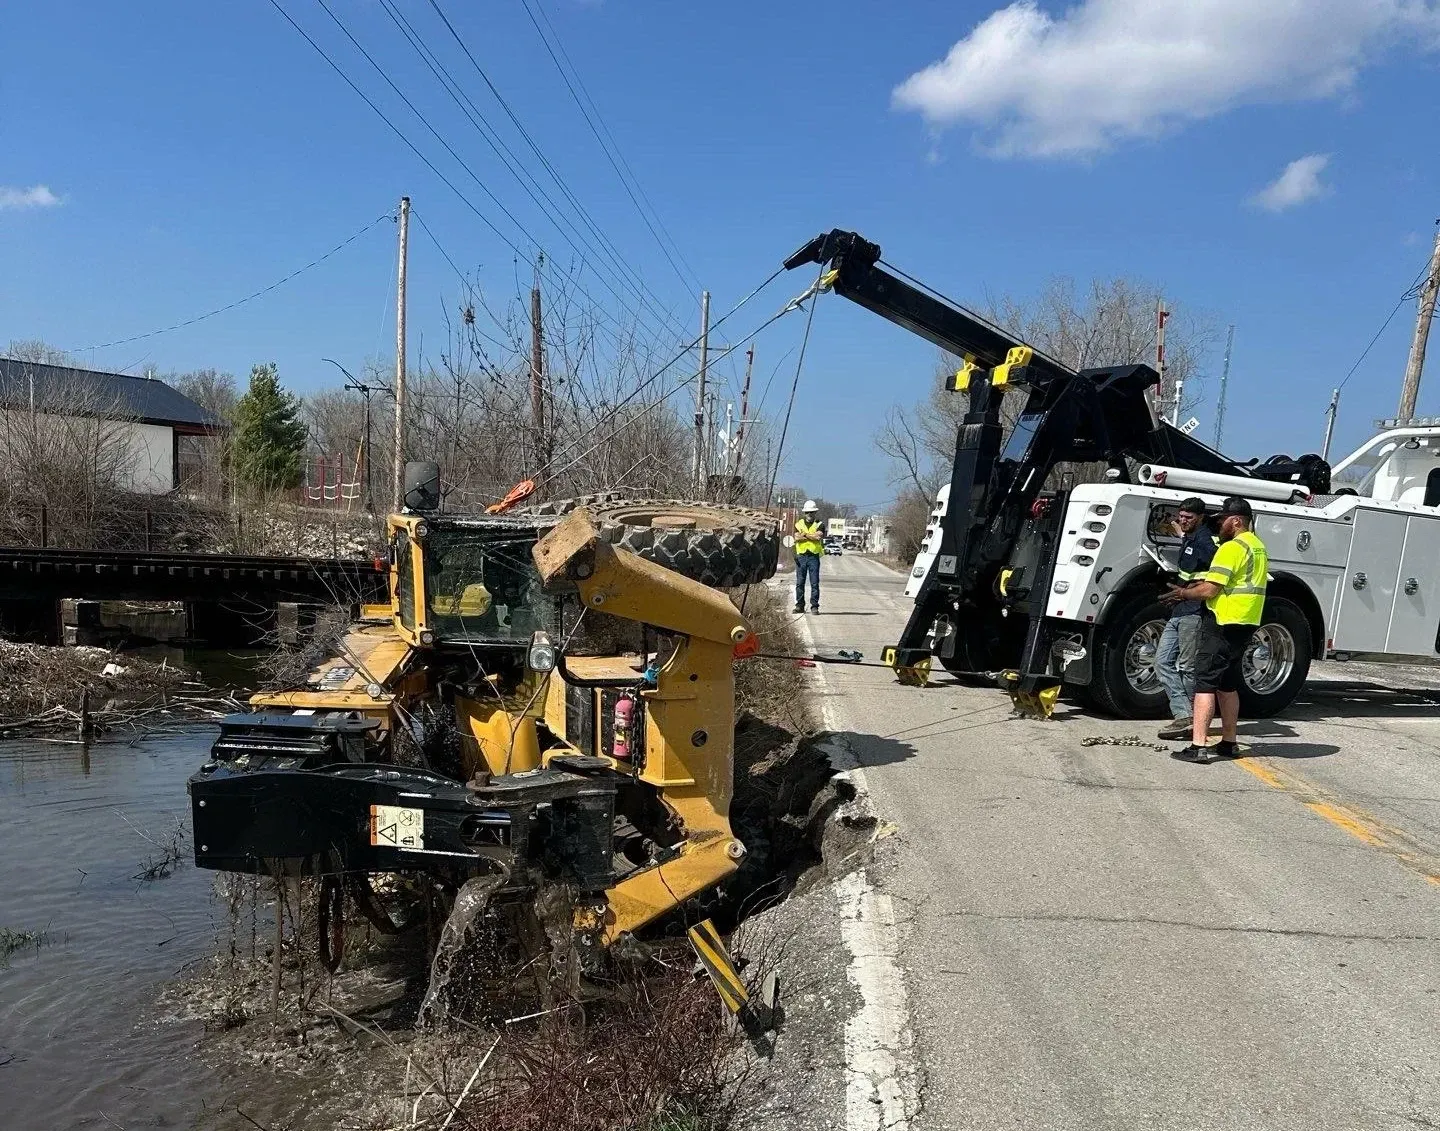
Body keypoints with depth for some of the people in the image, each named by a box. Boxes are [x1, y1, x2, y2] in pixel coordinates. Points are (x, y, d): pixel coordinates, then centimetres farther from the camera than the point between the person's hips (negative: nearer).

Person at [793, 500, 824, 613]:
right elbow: (797, 538, -5)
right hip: (801, 556, 2)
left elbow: (819, 536, -14)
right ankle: (800, 605, 11)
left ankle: (814, 606, 1)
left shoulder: (819, 525, 6)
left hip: (814, 556, -2)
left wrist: (804, 534, -6)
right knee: (799, 582, 4)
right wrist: (812, 536, -9)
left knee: (814, 583, -2)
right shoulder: (799, 524, 11)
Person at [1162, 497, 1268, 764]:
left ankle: (1198, 746, -13)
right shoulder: (1259, 546, 17)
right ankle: (1229, 742, 23)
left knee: (1205, 682, -9)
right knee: (1228, 684, 17)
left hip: (1222, 622, -10)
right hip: (1247, 624, 10)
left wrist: (1183, 593, -2)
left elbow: (1209, 590, -19)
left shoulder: (1232, 547, -15)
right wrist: (1200, 584, 12)